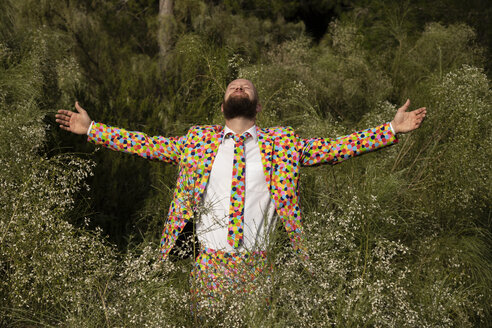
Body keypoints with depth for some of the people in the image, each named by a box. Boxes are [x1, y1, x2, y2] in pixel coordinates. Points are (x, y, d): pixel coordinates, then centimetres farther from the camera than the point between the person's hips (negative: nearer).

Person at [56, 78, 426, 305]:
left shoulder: (280, 142, 7)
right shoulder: (197, 139, 10)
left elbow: (331, 148, 4)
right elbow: (149, 145, 12)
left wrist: (392, 129, -1)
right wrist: (91, 128, 10)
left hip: (257, 264, 0)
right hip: (209, 263, 1)